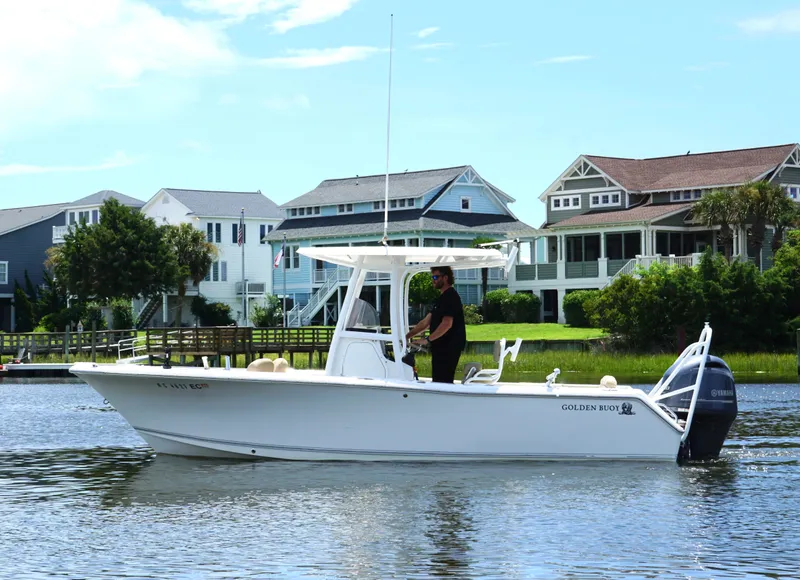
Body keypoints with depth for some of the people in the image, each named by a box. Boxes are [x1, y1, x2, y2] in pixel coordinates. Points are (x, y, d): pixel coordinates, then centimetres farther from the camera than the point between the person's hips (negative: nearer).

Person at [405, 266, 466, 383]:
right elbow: (426, 321, 20)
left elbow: (447, 324, -23)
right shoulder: (443, 297, 20)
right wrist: (407, 337, 15)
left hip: (448, 348, -10)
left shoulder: (450, 297, -13)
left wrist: (428, 340, -22)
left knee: (442, 382, -13)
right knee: (438, 381, 11)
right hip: (441, 348, 10)